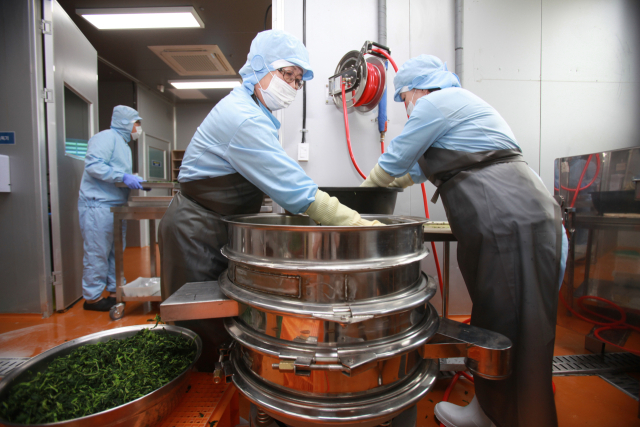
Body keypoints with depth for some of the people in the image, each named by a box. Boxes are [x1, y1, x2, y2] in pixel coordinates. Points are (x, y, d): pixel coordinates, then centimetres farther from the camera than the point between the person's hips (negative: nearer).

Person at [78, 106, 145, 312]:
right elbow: (93, 165, -20)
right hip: (99, 204, -10)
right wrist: (124, 177, -23)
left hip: (116, 205, 10)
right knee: (98, 253, -3)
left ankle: (115, 290, 22)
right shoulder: (107, 137, -8)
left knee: (116, 252, 12)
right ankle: (92, 297, 8)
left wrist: (134, 180, 8)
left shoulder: (124, 144, 22)